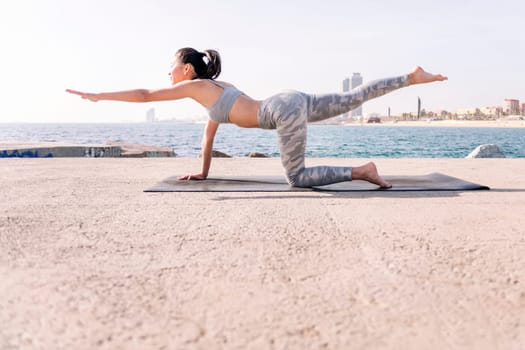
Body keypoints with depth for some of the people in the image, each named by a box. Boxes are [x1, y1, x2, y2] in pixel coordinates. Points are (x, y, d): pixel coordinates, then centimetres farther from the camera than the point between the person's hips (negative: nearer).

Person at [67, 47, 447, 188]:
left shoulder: (196, 85, 1)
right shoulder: (217, 87, 25)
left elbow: (144, 95, 0)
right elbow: (210, 134, 32)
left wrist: (96, 95, 8)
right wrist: (203, 173, 35)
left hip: (287, 111, -9)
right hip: (294, 102, 9)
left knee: (297, 177, -6)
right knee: (354, 98, 10)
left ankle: (361, 171, -10)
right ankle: (411, 77, 7)